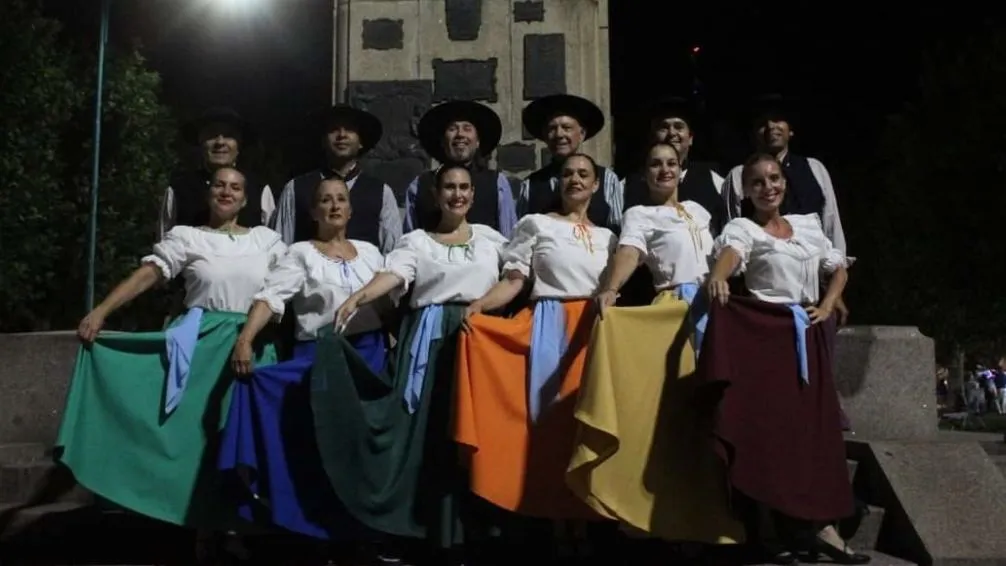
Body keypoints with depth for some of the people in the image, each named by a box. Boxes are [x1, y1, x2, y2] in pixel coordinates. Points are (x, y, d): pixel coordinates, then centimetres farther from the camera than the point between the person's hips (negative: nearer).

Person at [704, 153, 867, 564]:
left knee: (813, 423, 4)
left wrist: (827, 306, 6)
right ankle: (769, 530, 2)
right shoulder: (743, 228, -2)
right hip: (764, 331, -5)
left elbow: (839, 268, 24)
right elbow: (730, 252, -25)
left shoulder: (807, 224, 15)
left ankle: (817, 524, 12)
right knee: (766, 425, -5)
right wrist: (718, 277, -48)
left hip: (806, 334, 5)